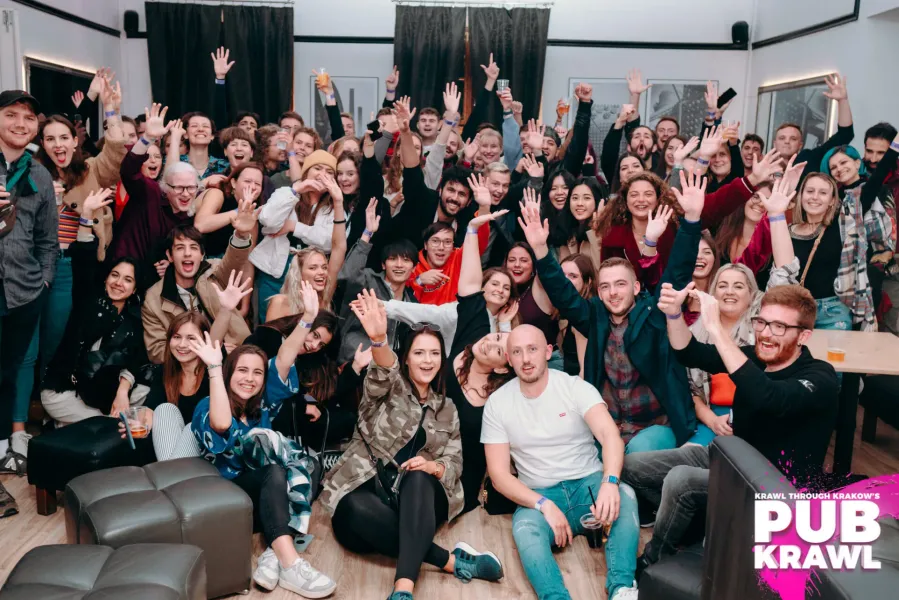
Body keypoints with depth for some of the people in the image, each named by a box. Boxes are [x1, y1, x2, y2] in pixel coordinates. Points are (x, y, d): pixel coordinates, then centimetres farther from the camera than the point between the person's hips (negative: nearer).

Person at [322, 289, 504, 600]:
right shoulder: (389, 388, 8)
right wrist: (378, 339, -42)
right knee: (355, 509, -38)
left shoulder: (446, 408, 18)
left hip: (417, 500, 2)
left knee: (417, 478, -35)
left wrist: (433, 466, -15)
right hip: (368, 493, -2)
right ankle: (452, 560, -31)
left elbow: (455, 462, 11)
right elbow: (383, 371, -18)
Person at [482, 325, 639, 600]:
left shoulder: (576, 387, -6)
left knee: (624, 495, -32)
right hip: (538, 496, 0)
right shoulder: (497, 403, -3)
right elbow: (499, 474, -6)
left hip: (589, 484, 0)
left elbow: (609, 434, -22)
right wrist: (544, 504, -22)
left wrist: (610, 482, -43)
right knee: (524, 528, -33)